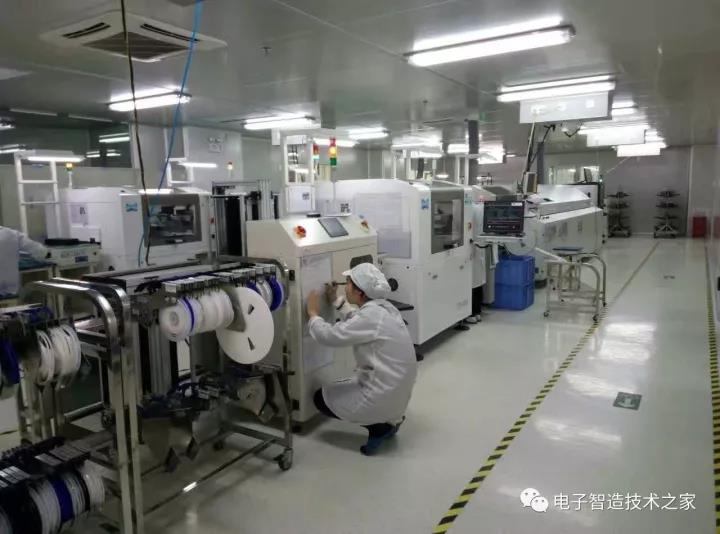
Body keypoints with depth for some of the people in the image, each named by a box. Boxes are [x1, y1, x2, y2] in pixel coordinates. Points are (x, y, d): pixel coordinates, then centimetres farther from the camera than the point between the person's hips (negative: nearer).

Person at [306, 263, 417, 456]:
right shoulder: (383, 308, 3)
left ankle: (380, 427, 3)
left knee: (321, 398, 10)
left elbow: (328, 336, -21)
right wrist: (336, 300, 20)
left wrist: (313, 313, -4)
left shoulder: (370, 315, -24)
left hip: (383, 395, -9)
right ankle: (389, 419, 16)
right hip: (397, 389, 9)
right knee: (338, 387, 30)